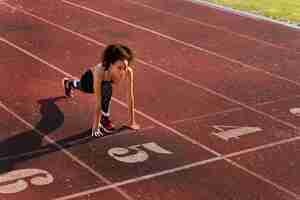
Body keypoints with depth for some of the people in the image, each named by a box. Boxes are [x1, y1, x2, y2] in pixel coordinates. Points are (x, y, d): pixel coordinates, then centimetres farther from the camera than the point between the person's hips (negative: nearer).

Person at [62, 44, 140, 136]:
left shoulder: (128, 72, -39)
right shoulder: (100, 73, -47)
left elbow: (130, 97, -30)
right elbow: (98, 103, -45)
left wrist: (132, 121, -25)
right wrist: (95, 128, -41)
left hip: (105, 81, 4)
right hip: (89, 79, -4)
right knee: (106, 89, -37)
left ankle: (69, 83, 72)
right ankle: (104, 120, -11)